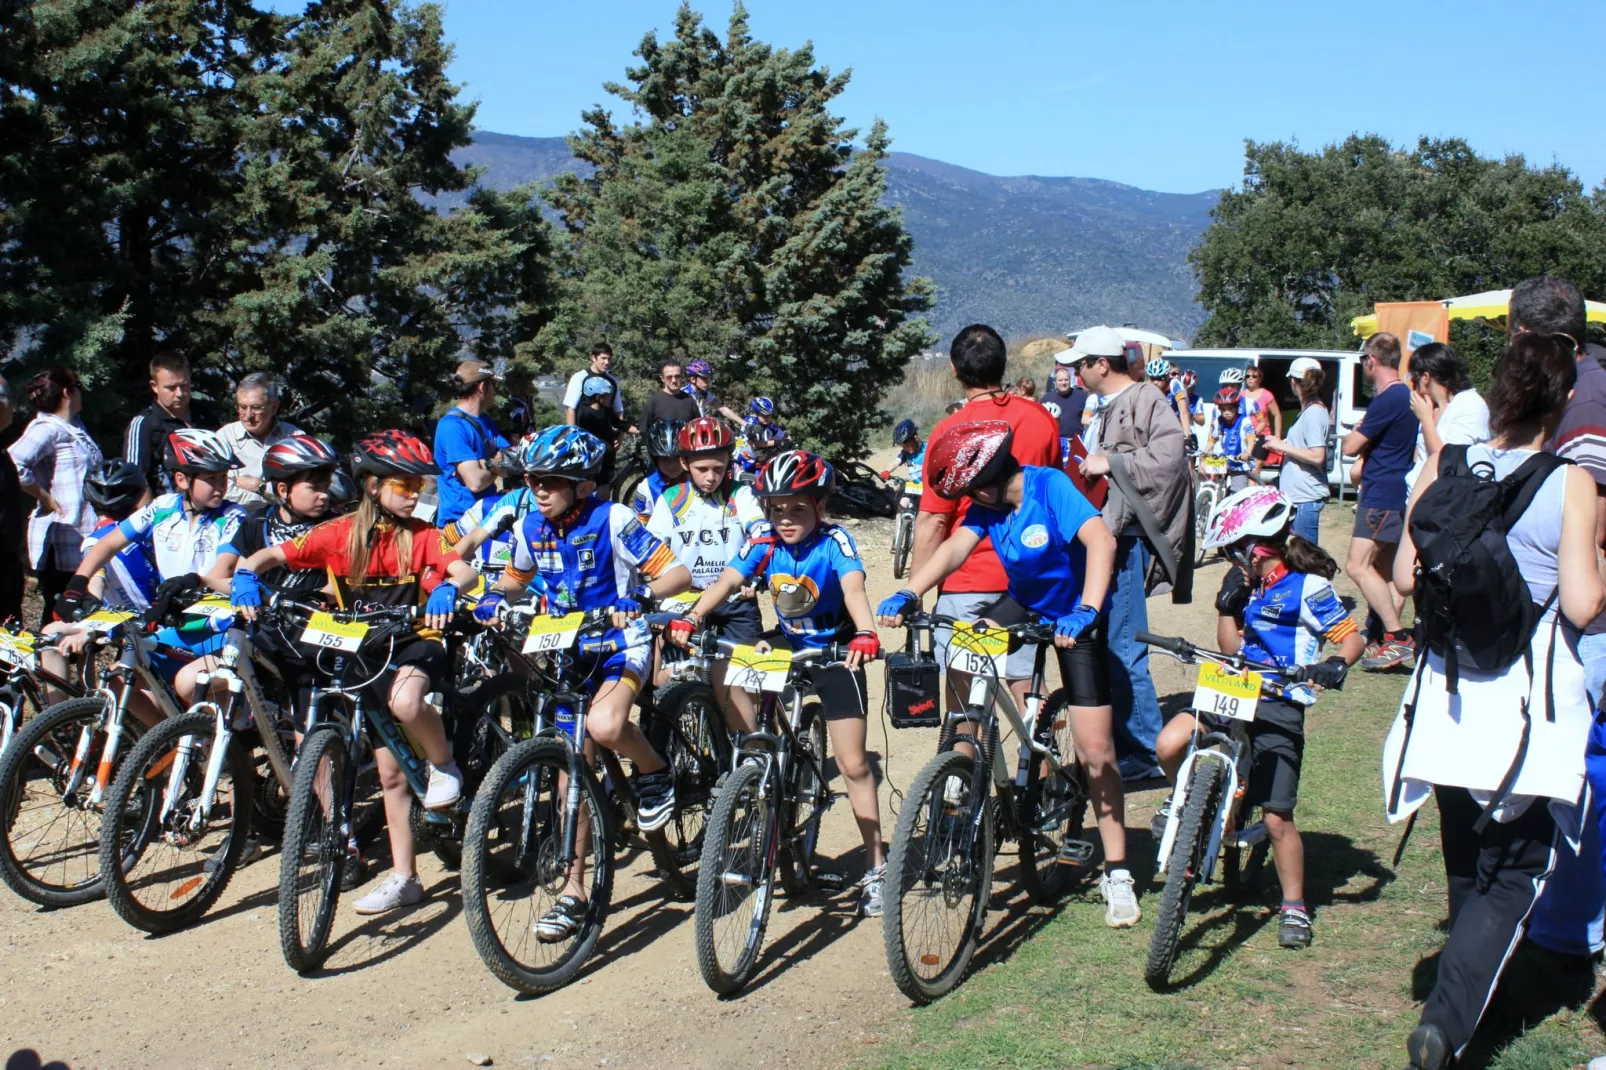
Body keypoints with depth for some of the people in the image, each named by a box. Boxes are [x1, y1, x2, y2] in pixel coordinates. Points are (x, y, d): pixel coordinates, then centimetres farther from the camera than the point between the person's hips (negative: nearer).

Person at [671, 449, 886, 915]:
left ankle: (876, 865, 9)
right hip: (787, 644, 4)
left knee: (853, 764, -4)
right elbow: (728, 580, -24)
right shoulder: (764, 542, -12)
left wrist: (866, 634, -57)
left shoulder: (834, 541, -22)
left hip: (834, 651, -4)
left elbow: (853, 588, -38)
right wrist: (691, 618, -41)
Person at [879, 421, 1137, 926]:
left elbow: (1100, 541, -40)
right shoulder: (986, 505, -9)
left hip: (1074, 617, -6)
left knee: (1095, 750, -9)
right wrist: (908, 593, -39)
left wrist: (1086, 611, -53)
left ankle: (1116, 871, 3)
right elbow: (955, 546, -22)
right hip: (1023, 604, 6)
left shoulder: (1049, 486, -27)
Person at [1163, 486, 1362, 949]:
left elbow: (1352, 636, -8)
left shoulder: (1307, 586, -7)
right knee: (1169, 745, -21)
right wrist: (1227, 604, -4)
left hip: (1278, 707, -5)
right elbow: (1230, 647, 10)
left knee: (1276, 817, -3)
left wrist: (1336, 664, -28)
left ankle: (1294, 907, 15)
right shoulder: (1251, 585, 12)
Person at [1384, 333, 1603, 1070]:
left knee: (1467, 866, 21)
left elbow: (1404, 576, 1)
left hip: (1450, 699, 4)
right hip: (1529, 706, -4)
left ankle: (1466, 998, 37)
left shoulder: (1444, 471, -2)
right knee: (1513, 876, 5)